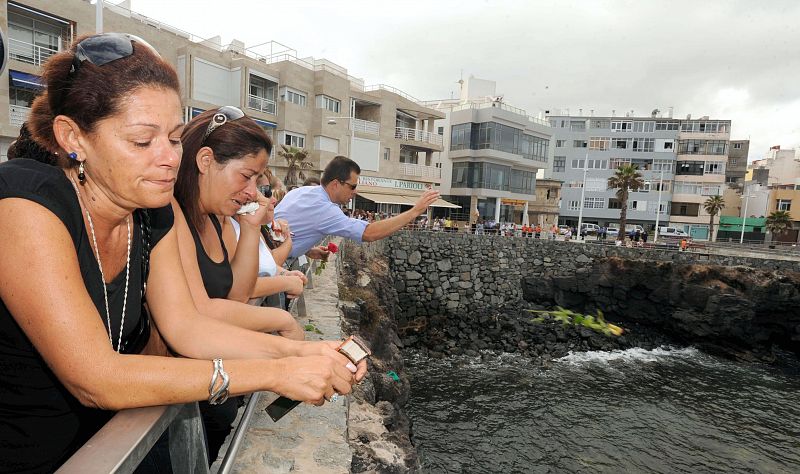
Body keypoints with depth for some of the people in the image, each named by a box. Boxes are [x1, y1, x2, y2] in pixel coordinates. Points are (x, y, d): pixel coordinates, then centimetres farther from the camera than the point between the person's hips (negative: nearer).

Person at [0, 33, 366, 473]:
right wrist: (274, 373, -31)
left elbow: (185, 325, -7)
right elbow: (94, 378, -29)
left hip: (104, 431, 5)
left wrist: (298, 351, -20)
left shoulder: (153, 213, -5)